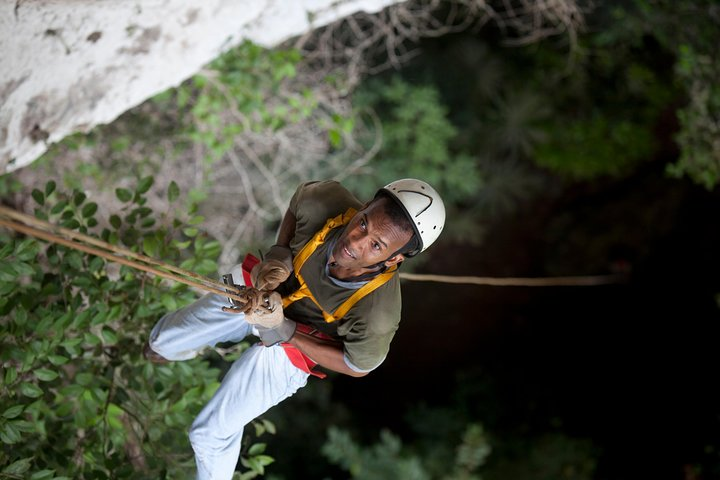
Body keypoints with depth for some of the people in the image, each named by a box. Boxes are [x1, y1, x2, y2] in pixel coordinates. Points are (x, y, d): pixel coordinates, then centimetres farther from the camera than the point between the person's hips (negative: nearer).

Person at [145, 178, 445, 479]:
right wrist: (278, 254, -23)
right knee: (162, 341, 22)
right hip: (251, 288, 4)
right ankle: (165, 344, 61)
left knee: (210, 433, 3)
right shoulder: (327, 202, -35)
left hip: (290, 344, -3)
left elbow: (357, 367, -20)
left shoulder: (377, 315, -42)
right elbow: (300, 198, -8)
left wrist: (282, 329, -28)